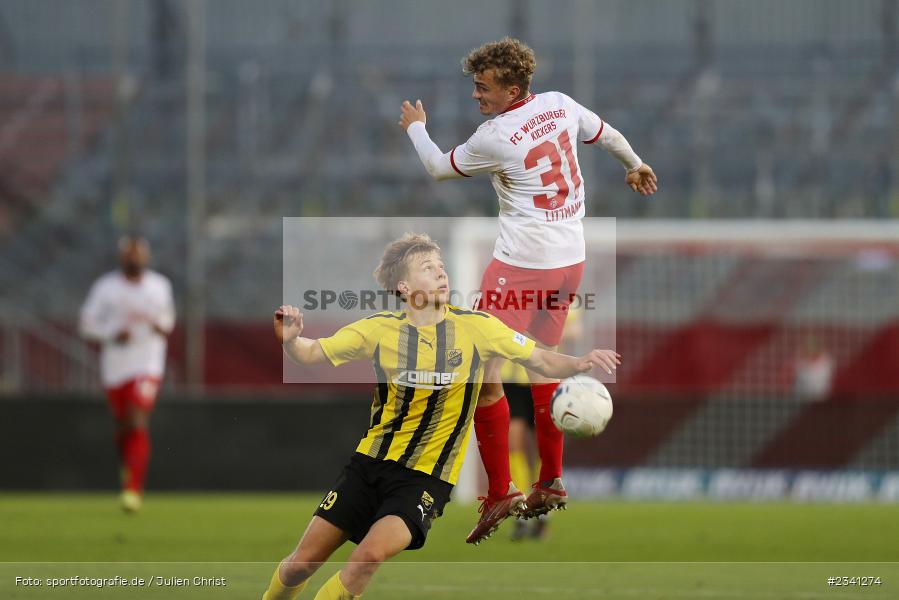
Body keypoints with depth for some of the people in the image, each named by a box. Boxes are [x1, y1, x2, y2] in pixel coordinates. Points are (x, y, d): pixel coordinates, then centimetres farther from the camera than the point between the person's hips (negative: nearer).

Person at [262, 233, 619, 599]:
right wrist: (290, 339, -21)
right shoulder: (380, 329, -3)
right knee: (303, 562, -2)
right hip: (370, 461, 2)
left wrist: (580, 363, -21)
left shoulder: (476, 327, -6)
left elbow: (543, 362, -1)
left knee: (371, 554, -28)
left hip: (426, 476, -2)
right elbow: (312, 354, 2)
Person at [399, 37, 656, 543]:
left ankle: (501, 492, -8)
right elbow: (606, 135, 22)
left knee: (483, 372, -6)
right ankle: (552, 483, 27)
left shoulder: (495, 137, -16)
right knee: (542, 364, 21)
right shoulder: (561, 104, 3)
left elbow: (440, 168, 2)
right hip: (570, 259, 8)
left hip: (522, 265, -8)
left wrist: (415, 126, 22)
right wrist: (635, 165, 44)